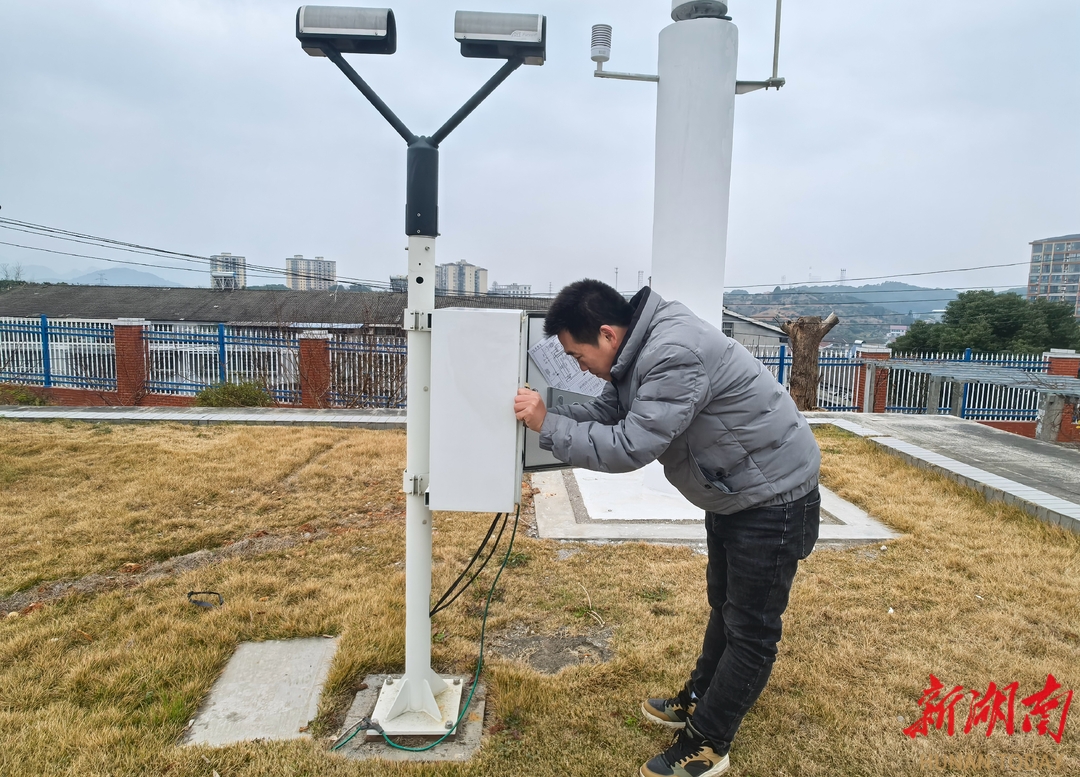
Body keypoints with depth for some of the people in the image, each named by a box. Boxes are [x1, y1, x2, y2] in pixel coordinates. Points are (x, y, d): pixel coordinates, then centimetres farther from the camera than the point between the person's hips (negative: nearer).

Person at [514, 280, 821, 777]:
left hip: (774, 498, -10)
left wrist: (547, 426, -26)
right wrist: (542, 414, -12)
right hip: (732, 494, 10)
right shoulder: (640, 352, -1)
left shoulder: (674, 354, -33)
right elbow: (607, 415, 2)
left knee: (751, 628, 4)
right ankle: (698, 700, 41)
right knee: (724, 605, 23)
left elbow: (629, 447, -34)